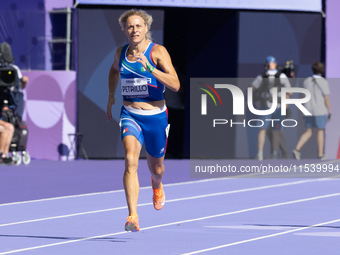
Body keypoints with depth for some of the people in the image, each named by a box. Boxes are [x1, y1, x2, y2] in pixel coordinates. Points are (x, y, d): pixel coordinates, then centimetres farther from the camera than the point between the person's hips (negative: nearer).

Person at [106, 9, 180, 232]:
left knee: (156, 167, 18)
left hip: (155, 116, -1)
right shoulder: (121, 53, 2)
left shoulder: (158, 51, -11)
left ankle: (157, 185, 58)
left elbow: (175, 84, -22)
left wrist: (150, 69, -31)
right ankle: (133, 217, -32)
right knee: (131, 161, -23)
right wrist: (111, 96, 22)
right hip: (130, 115, 1)